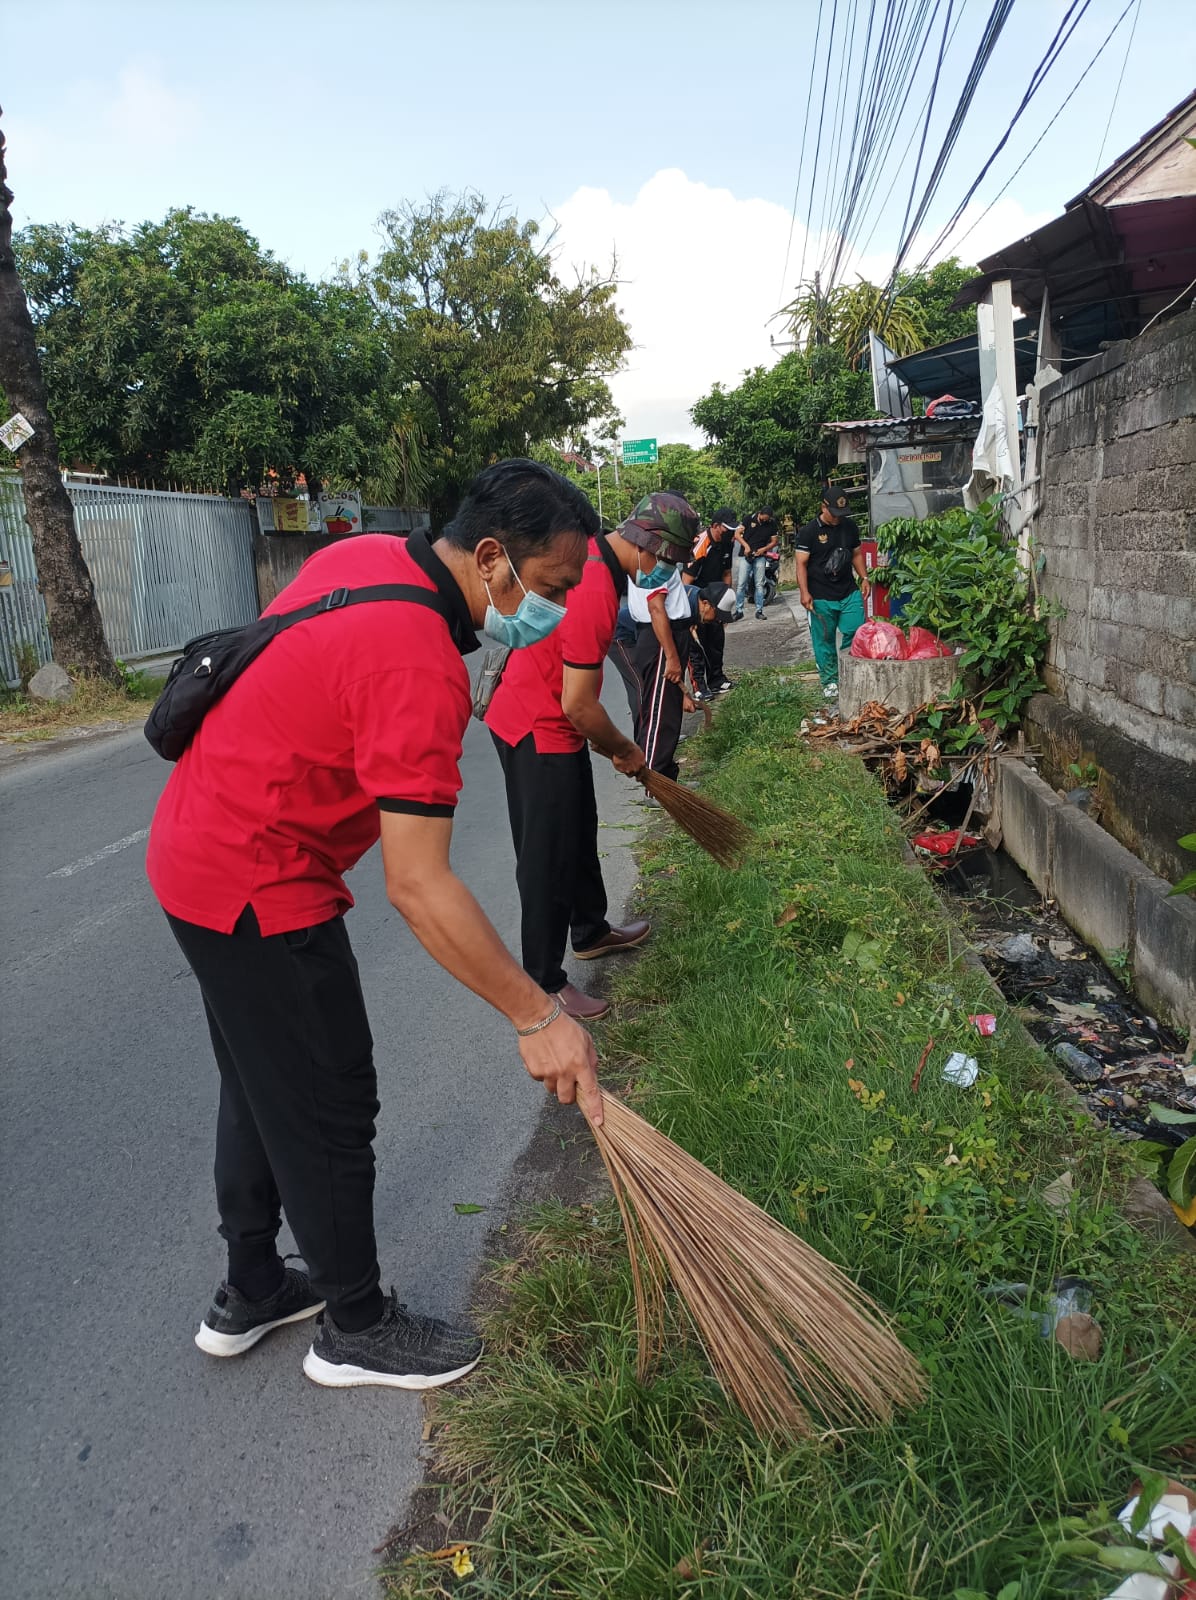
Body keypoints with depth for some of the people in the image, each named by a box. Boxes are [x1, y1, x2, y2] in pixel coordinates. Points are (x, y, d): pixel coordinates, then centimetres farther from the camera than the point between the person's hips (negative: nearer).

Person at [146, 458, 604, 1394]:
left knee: (264, 1088, 22)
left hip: (198, 847, 10)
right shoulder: (420, 668, -29)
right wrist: (537, 1017, -26)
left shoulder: (369, 555, 1)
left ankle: (250, 1294, 40)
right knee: (330, 1109, 5)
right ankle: (356, 1329, 26)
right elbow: (419, 887, -31)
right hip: (259, 887, -10)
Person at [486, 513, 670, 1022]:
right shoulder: (595, 591, -30)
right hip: (537, 733, -10)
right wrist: (624, 750, -9)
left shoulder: (589, 551, 1)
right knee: (549, 857, -1)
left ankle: (591, 932, 41)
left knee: (580, 831, 23)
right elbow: (579, 705, -26)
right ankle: (544, 982, 11)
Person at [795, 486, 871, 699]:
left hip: (849, 593, 4)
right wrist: (804, 592, -16)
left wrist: (864, 578, 9)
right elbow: (802, 564, -8)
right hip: (821, 598, -4)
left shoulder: (850, 526, 9)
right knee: (824, 641, 3)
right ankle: (830, 682, 15)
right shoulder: (809, 531, -6)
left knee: (856, 634, -2)